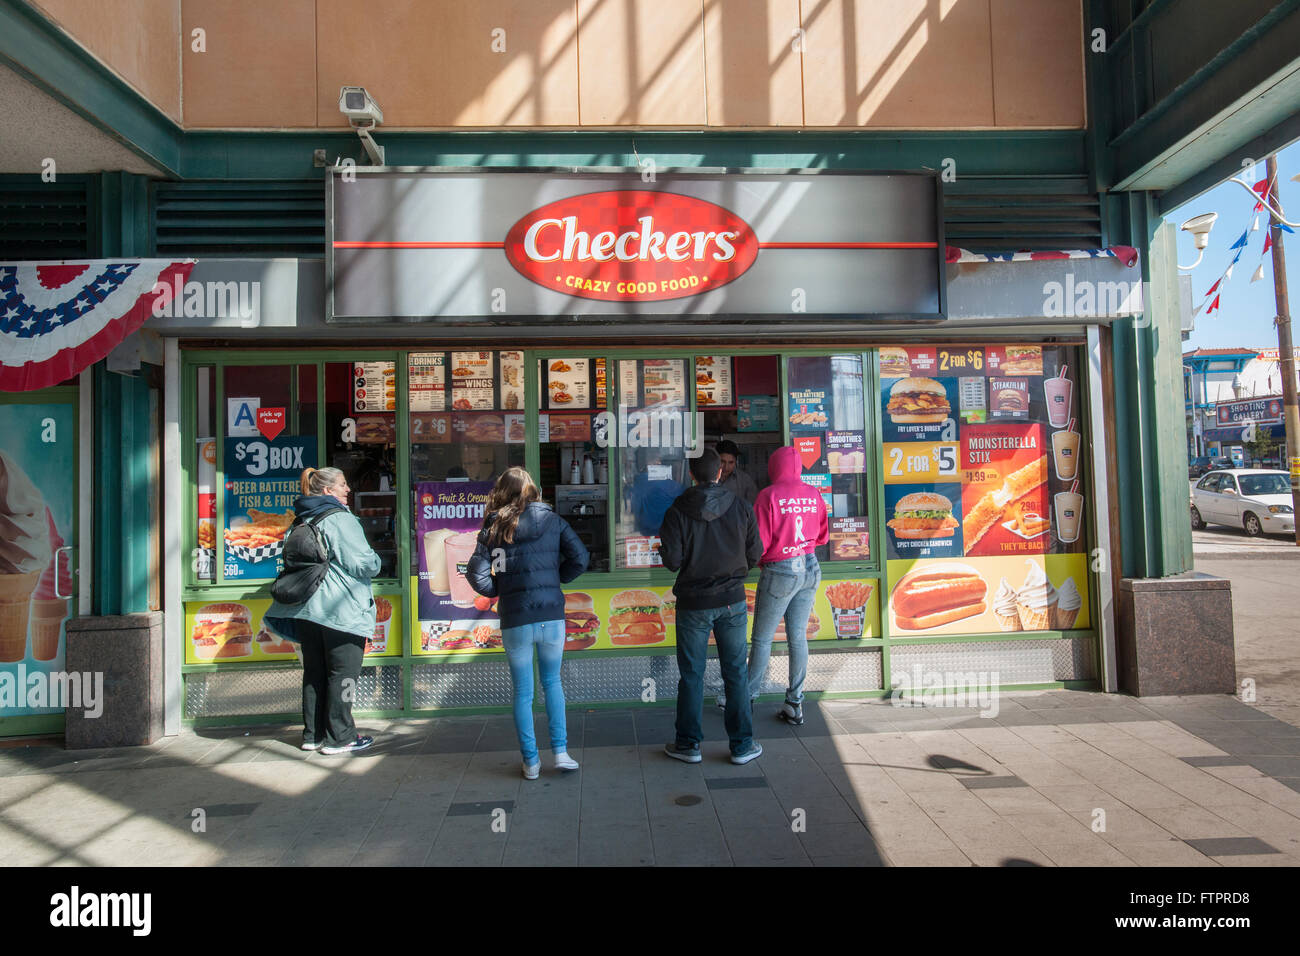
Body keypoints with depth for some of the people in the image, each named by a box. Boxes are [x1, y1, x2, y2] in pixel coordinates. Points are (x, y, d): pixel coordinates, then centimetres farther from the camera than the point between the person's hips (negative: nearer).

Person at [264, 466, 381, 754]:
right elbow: (363, 564, -15)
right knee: (343, 673, 0)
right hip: (342, 609, -8)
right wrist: (375, 560, 6)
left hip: (308, 608, 8)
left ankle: (313, 734, 21)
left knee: (314, 672, 14)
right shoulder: (340, 519, -13)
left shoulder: (302, 521, 13)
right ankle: (339, 738, 3)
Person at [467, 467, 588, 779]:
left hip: (514, 622, -1)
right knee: (552, 683, 20)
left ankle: (530, 761, 18)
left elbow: (476, 574, -6)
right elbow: (579, 559, -3)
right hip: (551, 616, 1)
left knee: (523, 692, 12)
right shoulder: (552, 520, 1)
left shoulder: (492, 528, 0)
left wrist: (499, 591, 11)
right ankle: (560, 751, 14)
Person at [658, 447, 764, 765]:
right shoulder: (741, 509, -4)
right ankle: (742, 745, 17)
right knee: (735, 673, 10)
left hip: (693, 603, -1)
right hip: (732, 601, 2)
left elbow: (671, 560, -12)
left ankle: (688, 744, 18)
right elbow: (754, 555, 1)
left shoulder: (678, 512, -10)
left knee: (691, 675, 9)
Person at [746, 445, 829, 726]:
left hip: (780, 572, -5)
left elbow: (760, 541, -13)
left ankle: (746, 699, 15)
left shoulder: (769, 496, -13)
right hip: (810, 568, 5)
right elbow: (822, 536, 11)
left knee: (762, 639, 5)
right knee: (798, 637, 10)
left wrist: (756, 563, 6)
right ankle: (795, 705, 15)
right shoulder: (813, 495, 2)